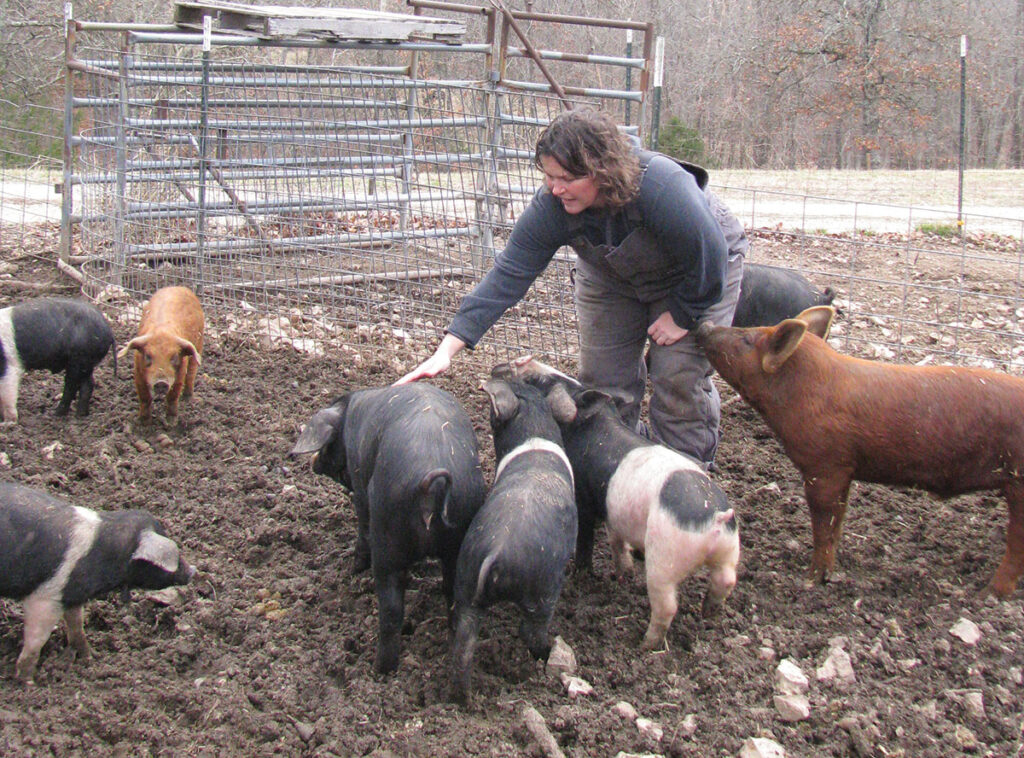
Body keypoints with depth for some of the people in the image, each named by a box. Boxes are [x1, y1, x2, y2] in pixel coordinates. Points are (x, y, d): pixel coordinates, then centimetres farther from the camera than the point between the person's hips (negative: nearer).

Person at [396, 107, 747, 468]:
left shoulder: (662, 187, -42)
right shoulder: (550, 207, -30)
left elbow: (709, 260, -30)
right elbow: (507, 276, -29)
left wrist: (682, 316, -20)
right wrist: (447, 350, -35)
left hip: (698, 278, -4)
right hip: (613, 280, 4)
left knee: (680, 377, -11)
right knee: (604, 377, 1)